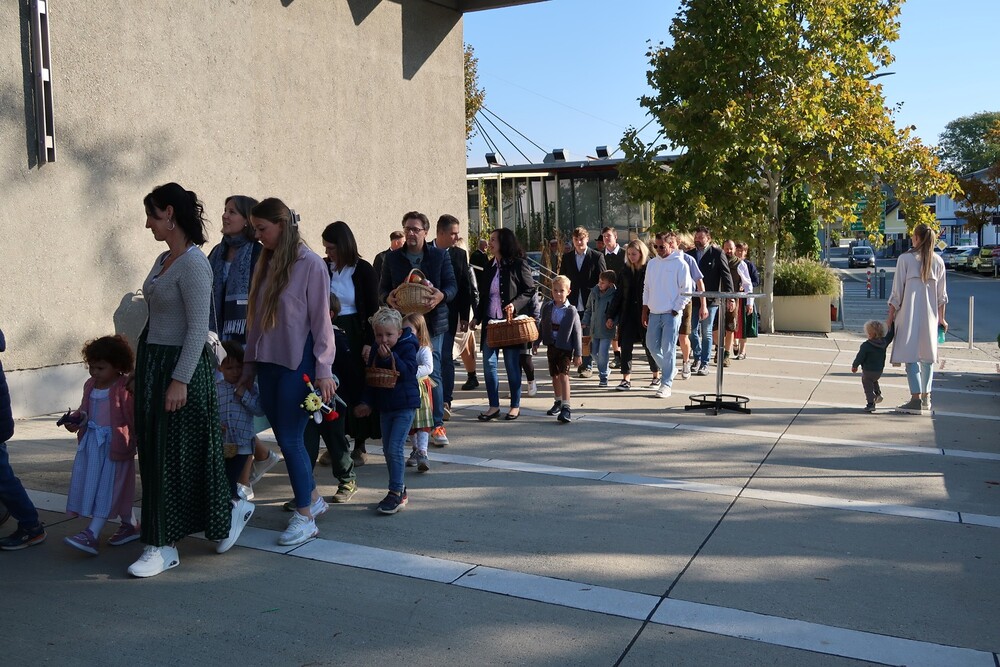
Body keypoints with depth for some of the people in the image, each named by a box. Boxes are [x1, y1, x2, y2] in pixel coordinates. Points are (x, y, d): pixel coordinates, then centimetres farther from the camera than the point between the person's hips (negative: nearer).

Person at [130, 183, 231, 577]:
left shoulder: (193, 263, -15)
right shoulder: (163, 260, 13)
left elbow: (198, 328, -19)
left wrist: (180, 379, -21)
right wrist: (145, 367, 16)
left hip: (181, 366, -9)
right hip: (153, 363, 9)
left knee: (174, 455, -2)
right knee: (154, 452, 14)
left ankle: (163, 547, 8)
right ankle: (161, 541, 28)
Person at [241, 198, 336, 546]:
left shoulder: (310, 264, -8)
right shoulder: (266, 263, 11)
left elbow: (321, 320, -10)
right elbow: (257, 318, 14)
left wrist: (323, 370, -13)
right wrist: (250, 364, 15)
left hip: (298, 364, -7)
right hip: (268, 362, 7)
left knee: (290, 439, -4)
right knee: (284, 437, 10)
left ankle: (305, 517, 8)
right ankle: (313, 497, 27)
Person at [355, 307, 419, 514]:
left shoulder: (407, 347, -12)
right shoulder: (375, 350, 6)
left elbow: (409, 372, -24)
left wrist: (390, 358, -31)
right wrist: (366, 402, 11)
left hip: (405, 405, -7)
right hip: (385, 406, 7)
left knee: (395, 449, -13)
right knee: (387, 449, 10)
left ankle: (396, 493, -6)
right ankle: (400, 489, 22)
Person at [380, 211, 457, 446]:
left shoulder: (440, 256, 7)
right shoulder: (392, 258, 11)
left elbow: (452, 285, 3)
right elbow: (383, 288, 12)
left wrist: (441, 295, -19)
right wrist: (388, 297, -12)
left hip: (432, 322, -2)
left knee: (432, 373, -4)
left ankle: (437, 424, 3)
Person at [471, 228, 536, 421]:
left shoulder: (519, 265, -5)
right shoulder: (490, 266, 13)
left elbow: (530, 290, -6)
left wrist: (515, 305, -20)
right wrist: (477, 317, 12)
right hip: (490, 321, 6)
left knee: (512, 365, 3)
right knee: (488, 364, 2)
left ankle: (515, 405, 15)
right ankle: (494, 406, 11)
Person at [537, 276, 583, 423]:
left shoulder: (571, 311, -10)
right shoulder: (547, 308, 2)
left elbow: (577, 333, -8)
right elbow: (542, 327, 13)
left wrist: (578, 354, -8)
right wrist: (537, 342, 13)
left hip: (565, 348, -5)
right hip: (551, 347, 5)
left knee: (563, 375, -15)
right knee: (555, 376, 16)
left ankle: (566, 407, -17)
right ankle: (558, 402, 33)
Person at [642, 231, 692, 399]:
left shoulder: (680, 264, -7)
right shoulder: (652, 263, 10)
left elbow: (687, 291, -6)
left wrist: (676, 311, -9)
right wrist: (645, 310, 12)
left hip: (671, 314, -6)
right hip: (654, 313, 6)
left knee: (668, 349, -5)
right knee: (652, 345, 9)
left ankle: (666, 384, 0)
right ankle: (668, 371, 30)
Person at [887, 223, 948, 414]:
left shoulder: (905, 259, -6)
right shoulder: (938, 261, 5)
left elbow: (897, 292, -6)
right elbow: (942, 295, 8)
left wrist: (890, 316, 1)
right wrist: (941, 318, 17)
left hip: (909, 313, -4)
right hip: (930, 314, 4)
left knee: (911, 355, -3)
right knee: (927, 355, 13)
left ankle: (916, 398, -10)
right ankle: (926, 398, 17)